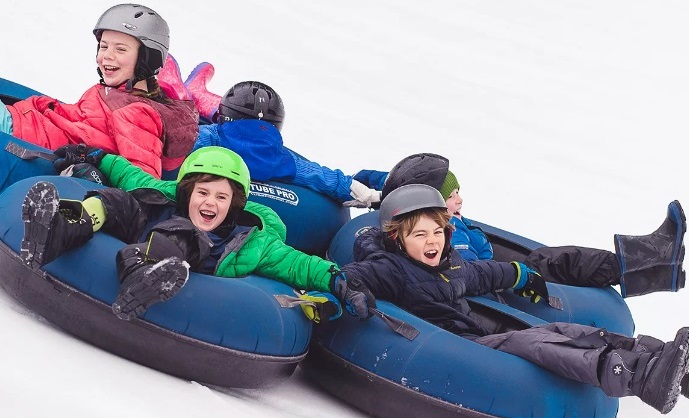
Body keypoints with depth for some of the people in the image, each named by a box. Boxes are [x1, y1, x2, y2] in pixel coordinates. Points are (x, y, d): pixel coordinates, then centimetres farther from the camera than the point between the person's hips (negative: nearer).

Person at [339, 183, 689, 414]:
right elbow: (349, 275, -16)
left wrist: (523, 277, 54)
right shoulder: (393, 270, -4)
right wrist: (350, 291, -40)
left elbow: (485, 274, 40)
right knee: (529, 343, -30)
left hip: (485, 334, 10)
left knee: (561, 330, -8)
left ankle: (650, 352, -24)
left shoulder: (451, 263, 22)